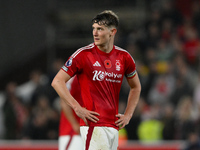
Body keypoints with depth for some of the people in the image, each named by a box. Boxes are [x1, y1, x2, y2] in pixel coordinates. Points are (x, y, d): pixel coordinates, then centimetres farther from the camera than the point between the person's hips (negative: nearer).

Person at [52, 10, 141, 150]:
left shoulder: (124, 57, 9)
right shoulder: (84, 54, -5)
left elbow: (136, 87, 25)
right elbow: (57, 82, -6)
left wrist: (128, 115, 13)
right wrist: (77, 108, -13)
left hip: (114, 126, 6)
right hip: (94, 125, -6)